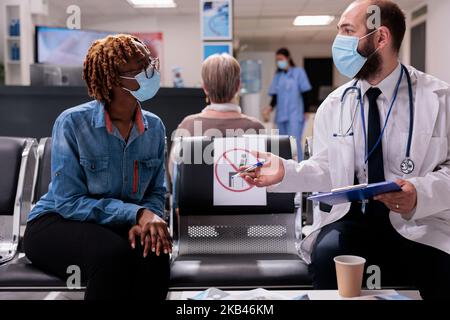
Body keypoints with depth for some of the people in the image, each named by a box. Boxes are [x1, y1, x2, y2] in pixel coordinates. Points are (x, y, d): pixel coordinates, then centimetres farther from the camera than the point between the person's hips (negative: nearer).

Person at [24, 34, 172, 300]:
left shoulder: (154, 127, -1)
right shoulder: (72, 123, -16)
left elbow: (156, 193, 4)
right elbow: (69, 202, -18)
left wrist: (144, 223, -20)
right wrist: (137, 213, -27)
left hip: (118, 227, 4)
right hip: (57, 222, -3)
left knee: (154, 254, -31)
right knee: (114, 255, -35)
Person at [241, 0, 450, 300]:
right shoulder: (333, 105, 8)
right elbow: (325, 171, 10)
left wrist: (421, 193, -23)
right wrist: (286, 172, -9)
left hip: (418, 222, -1)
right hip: (351, 218, 2)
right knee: (326, 255, -30)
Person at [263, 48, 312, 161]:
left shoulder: (298, 72, 4)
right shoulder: (277, 76, 14)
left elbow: (305, 92, 0)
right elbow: (275, 95, 11)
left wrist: (305, 112, -7)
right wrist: (270, 107, -9)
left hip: (295, 115, -5)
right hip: (281, 115, 5)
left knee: (294, 143, -16)